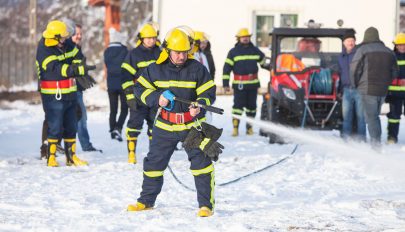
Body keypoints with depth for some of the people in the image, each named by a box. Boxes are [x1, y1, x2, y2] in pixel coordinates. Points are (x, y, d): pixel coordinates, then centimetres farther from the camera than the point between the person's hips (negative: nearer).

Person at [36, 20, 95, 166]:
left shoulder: (67, 44, 3)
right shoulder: (44, 50, -18)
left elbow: (78, 57, 11)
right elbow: (57, 69, -29)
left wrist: (80, 74, -9)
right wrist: (80, 69, -35)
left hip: (70, 94, 7)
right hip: (53, 96, -7)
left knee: (71, 127, 13)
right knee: (55, 128, -7)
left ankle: (71, 157, 22)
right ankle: (51, 158, 4)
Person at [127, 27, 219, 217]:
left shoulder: (197, 69, -6)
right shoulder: (156, 69, -2)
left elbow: (208, 92, -4)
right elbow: (140, 88, 2)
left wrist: (199, 105, -24)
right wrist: (157, 99, -15)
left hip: (192, 124, -2)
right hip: (165, 124, 2)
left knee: (201, 162, -11)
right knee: (154, 163, 10)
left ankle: (206, 204, -3)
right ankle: (147, 200, 26)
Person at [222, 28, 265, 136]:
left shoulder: (255, 50, 11)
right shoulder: (233, 52, 2)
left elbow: (264, 61, 26)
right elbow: (227, 68, 1)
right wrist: (225, 84, -3)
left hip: (253, 84, 3)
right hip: (239, 85, -3)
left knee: (251, 106, 7)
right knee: (238, 105, -10)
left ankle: (250, 127, 17)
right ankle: (235, 127, -7)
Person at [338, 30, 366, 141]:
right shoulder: (341, 57, 17)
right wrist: (340, 90, 18)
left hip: (359, 89, -4)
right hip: (346, 89, 4)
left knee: (360, 114, -1)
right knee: (346, 115, 2)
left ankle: (361, 138, 2)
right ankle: (346, 138, 7)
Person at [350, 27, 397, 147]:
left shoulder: (362, 50, -7)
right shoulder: (389, 52, 11)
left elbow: (354, 69, -9)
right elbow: (394, 72, 14)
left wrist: (355, 84, 5)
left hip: (368, 89, -5)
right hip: (383, 91, 5)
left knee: (371, 116, -3)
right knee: (375, 115, 17)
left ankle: (376, 143, -11)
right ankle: (376, 141, 16)